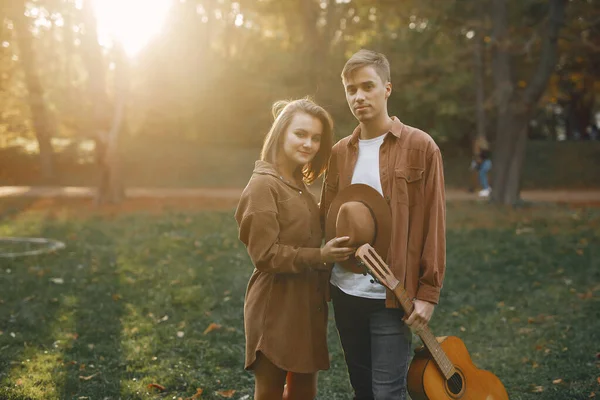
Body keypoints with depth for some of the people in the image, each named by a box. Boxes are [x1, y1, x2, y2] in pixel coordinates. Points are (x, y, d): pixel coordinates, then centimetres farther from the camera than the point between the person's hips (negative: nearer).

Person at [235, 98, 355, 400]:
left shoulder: (298, 184, 12)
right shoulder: (263, 184, -14)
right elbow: (265, 254, -20)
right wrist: (320, 256, -25)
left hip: (306, 304, 8)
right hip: (276, 309, -8)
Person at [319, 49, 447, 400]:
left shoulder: (420, 147, -5)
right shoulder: (340, 152, 9)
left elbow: (434, 224, -7)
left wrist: (428, 292, -11)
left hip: (392, 295, -5)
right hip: (344, 292, 5)